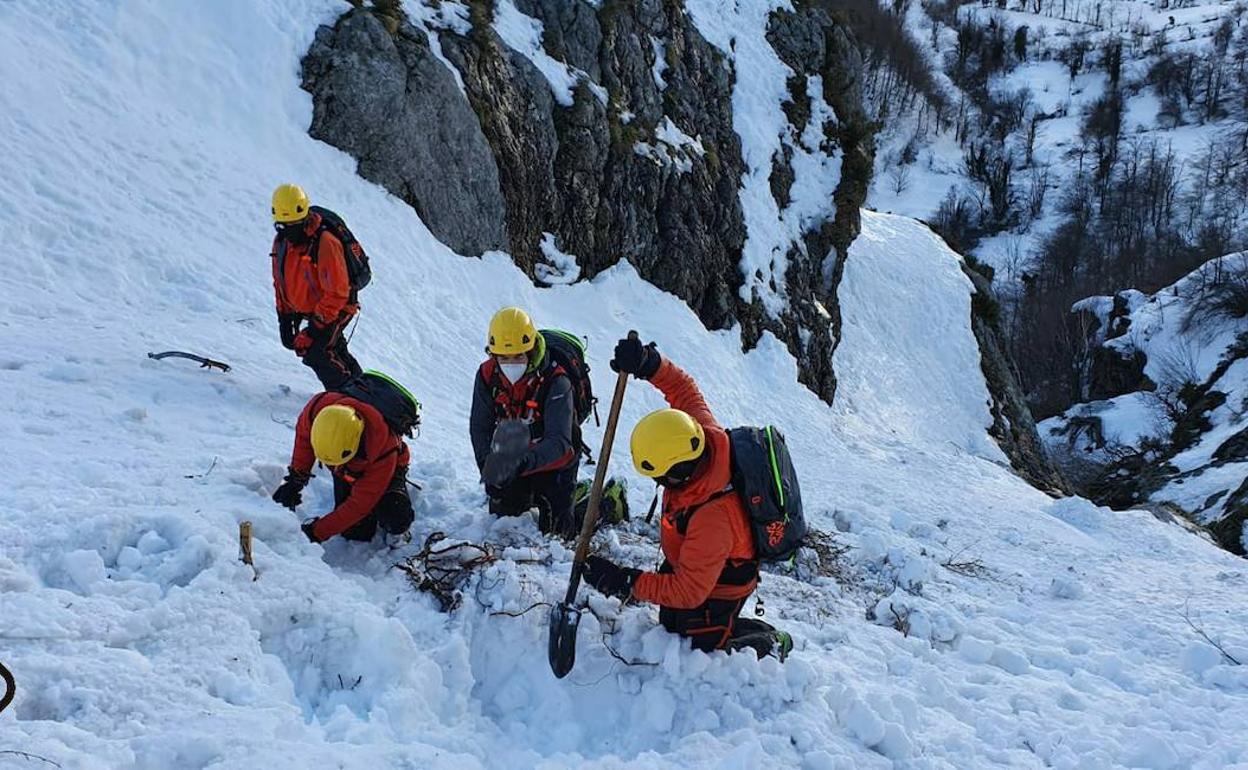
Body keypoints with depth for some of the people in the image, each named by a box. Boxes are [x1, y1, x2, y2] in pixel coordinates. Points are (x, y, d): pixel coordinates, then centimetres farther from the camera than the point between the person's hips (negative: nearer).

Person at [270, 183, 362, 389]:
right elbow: (280, 282, 12)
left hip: (337, 309, -8)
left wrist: (316, 326, -26)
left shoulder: (325, 243, -27)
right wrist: (284, 318, 9)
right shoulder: (281, 241, -2)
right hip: (305, 310, 8)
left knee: (314, 350, -23)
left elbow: (337, 293, -26)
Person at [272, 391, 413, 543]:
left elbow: (359, 504, -34)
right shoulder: (318, 409, -36)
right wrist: (296, 477, -12)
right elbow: (303, 434, -9)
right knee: (356, 534, -7)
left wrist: (317, 532, -32)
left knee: (396, 520, -29)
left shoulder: (383, 451, -44)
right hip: (345, 472, 4)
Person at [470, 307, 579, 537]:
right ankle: (529, 496, 40)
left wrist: (524, 462, -54)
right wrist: (489, 467, -24)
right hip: (510, 463, 4)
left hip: (552, 463, -4)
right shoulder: (487, 375, -15)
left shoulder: (555, 382, -29)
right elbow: (479, 428, -8)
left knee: (556, 530, -2)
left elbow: (559, 442, -37)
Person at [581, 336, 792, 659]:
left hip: (716, 589, -9)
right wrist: (648, 364, -27)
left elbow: (688, 592, -37)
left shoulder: (712, 520, -45)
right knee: (670, 624, 26)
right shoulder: (701, 432, -26)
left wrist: (623, 582, -37)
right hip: (687, 560, 9)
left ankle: (770, 644, 25)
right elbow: (683, 388, -8)